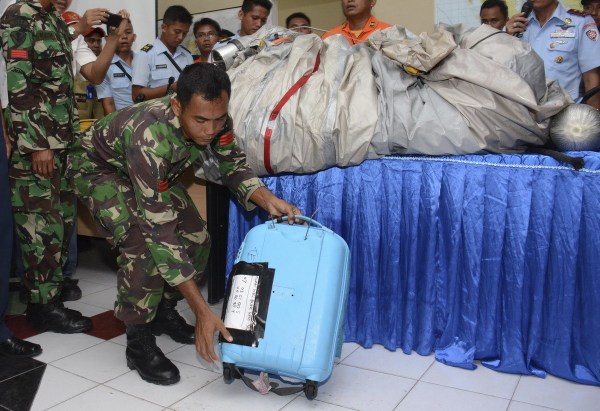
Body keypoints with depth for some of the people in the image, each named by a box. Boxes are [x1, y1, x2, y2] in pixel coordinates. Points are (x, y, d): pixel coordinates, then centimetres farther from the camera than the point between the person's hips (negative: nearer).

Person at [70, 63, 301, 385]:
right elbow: (159, 230, -44)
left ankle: (164, 311, 20)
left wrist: (268, 199, -31)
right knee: (145, 245, -27)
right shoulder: (150, 137, -44)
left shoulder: (214, 120, -26)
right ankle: (138, 341, -7)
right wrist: (203, 312, -44)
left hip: (156, 172, 6)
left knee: (196, 237, -4)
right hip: (100, 168, -6)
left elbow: (233, 166, -9)